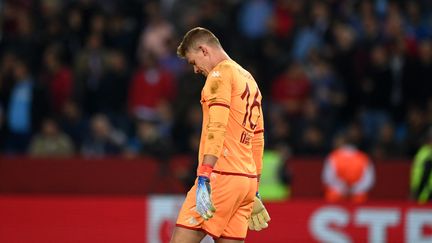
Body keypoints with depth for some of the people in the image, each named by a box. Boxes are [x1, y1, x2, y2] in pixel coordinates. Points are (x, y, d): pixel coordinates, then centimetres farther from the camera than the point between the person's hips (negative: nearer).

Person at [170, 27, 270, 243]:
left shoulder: (220, 73, -4)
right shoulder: (249, 80, 23)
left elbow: (216, 128, -17)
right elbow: (257, 141, 26)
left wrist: (204, 178, -24)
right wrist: (254, 191, 29)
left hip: (221, 177, -9)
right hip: (248, 179, 9)